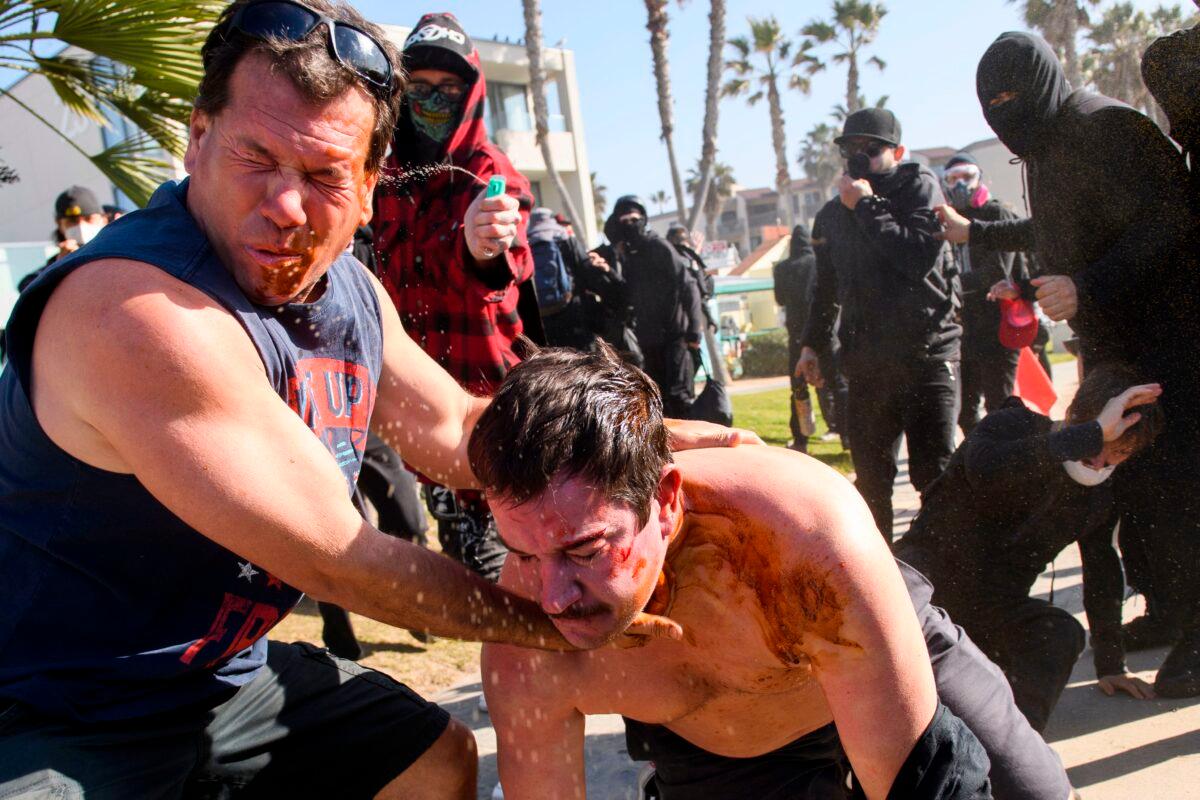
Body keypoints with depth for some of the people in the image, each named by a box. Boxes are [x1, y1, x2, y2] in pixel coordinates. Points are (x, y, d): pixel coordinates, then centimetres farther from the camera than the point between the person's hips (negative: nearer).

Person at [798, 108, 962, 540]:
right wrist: (812, 342, 20)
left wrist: (867, 207, -10)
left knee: (933, 474, -5)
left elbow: (921, 256, -17)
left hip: (928, 354, -4)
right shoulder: (832, 215, 15)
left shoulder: (919, 186, 1)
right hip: (866, 364, 4)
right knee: (870, 478, 6)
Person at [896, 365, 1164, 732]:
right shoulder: (1011, 428, -10)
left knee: (1062, 634, -27)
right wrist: (1094, 433, -32)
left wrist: (1111, 665, 21)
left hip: (997, 611, 5)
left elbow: (1102, 569, 21)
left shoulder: (1102, 490, 8)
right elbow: (985, 471, -36)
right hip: (931, 574, -5)